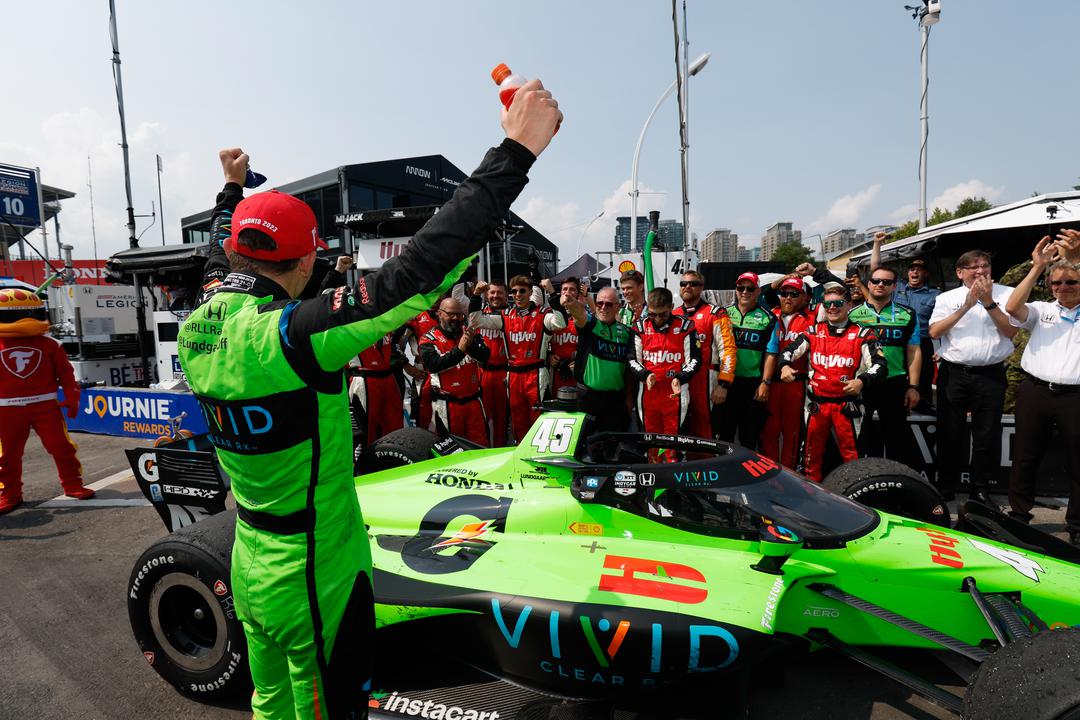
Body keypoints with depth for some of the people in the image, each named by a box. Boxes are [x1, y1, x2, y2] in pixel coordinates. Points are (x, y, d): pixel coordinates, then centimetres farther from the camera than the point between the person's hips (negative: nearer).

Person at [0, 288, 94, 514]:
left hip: (45, 405, 0)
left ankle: (73, 485, 15)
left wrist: (72, 397, 0)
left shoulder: (48, 345, 2)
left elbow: (65, 372, 5)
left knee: (61, 447, 2)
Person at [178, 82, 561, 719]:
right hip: (318, 581, -7)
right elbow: (415, 274, -37)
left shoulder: (197, 329, -4)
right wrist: (516, 150, -33)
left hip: (251, 569, 8)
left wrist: (234, 190, 33)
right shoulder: (286, 333, -29)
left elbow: (225, 264, 19)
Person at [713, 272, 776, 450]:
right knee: (723, 431, 9)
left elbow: (771, 354, -1)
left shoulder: (767, 318, 2)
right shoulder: (724, 313, 9)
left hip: (753, 384, -2)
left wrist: (765, 382, -8)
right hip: (725, 381, 2)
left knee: (749, 437, 7)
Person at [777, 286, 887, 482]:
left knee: (851, 453, 0)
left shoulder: (862, 334, -1)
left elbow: (879, 364, -7)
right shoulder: (814, 332, 8)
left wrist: (861, 381, -26)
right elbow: (788, 350, 6)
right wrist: (785, 366, -16)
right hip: (817, 404, 3)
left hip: (847, 404, -3)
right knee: (813, 451, 14)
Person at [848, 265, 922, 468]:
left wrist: (913, 387, -1)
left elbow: (914, 352, 5)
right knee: (855, 439, 7)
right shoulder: (852, 314, 5)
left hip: (894, 384, 0)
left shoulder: (907, 315, 6)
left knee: (897, 438, 7)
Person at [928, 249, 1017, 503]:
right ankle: (946, 487, 20)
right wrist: (966, 306, -12)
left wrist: (989, 302, -13)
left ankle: (981, 489, 22)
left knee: (987, 435, 6)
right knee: (949, 433, 8)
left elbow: (1010, 331, -6)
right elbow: (934, 332, -7)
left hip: (991, 375, 0)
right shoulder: (947, 298, 6)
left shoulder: (1006, 294, 5)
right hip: (953, 374, 0)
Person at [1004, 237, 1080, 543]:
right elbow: (1012, 308, -8)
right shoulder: (1042, 310, 12)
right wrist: (1037, 267, -11)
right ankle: (1019, 514, 22)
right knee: (1025, 457, 9)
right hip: (1035, 391, 1)